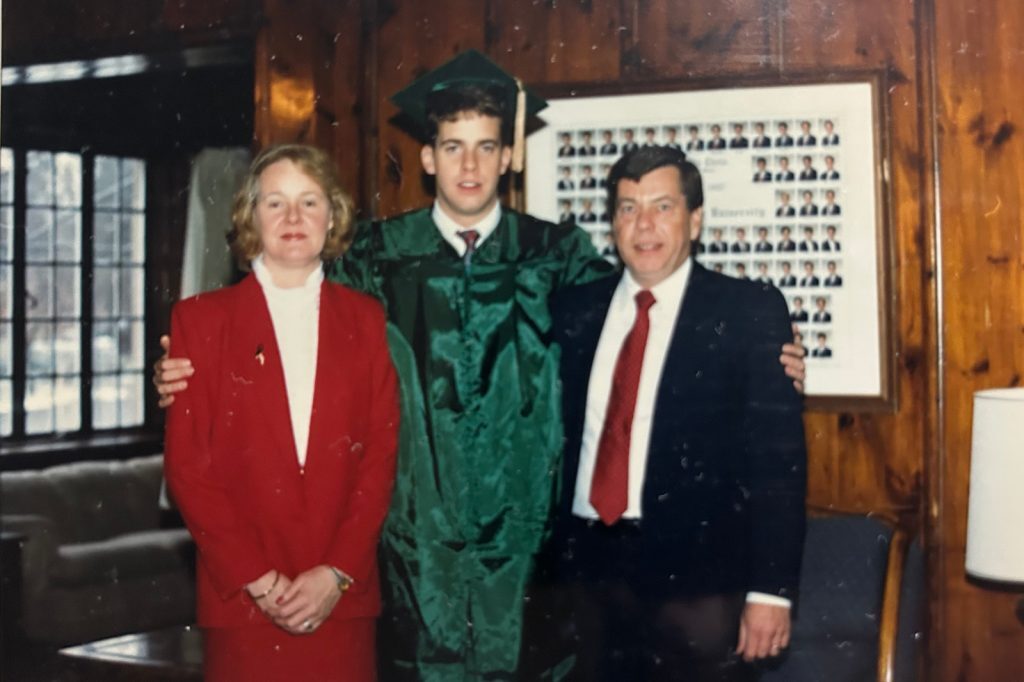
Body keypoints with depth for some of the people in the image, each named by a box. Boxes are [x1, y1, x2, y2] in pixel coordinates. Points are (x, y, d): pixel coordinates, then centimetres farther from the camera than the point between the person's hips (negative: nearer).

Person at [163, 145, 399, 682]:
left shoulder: (366, 319, 8)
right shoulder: (200, 318, 4)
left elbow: (382, 454, 3)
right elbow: (186, 462, 0)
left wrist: (337, 573, -8)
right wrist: (256, 579, -8)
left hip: (343, 596, 1)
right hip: (240, 597, -1)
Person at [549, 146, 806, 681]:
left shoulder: (749, 311, -3)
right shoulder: (574, 309, 8)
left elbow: (777, 456, -7)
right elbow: (556, 433, 11)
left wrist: (770, 588, -12)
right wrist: (545, 557, 6)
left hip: (698, 570, -3)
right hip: (588, 564, 4)